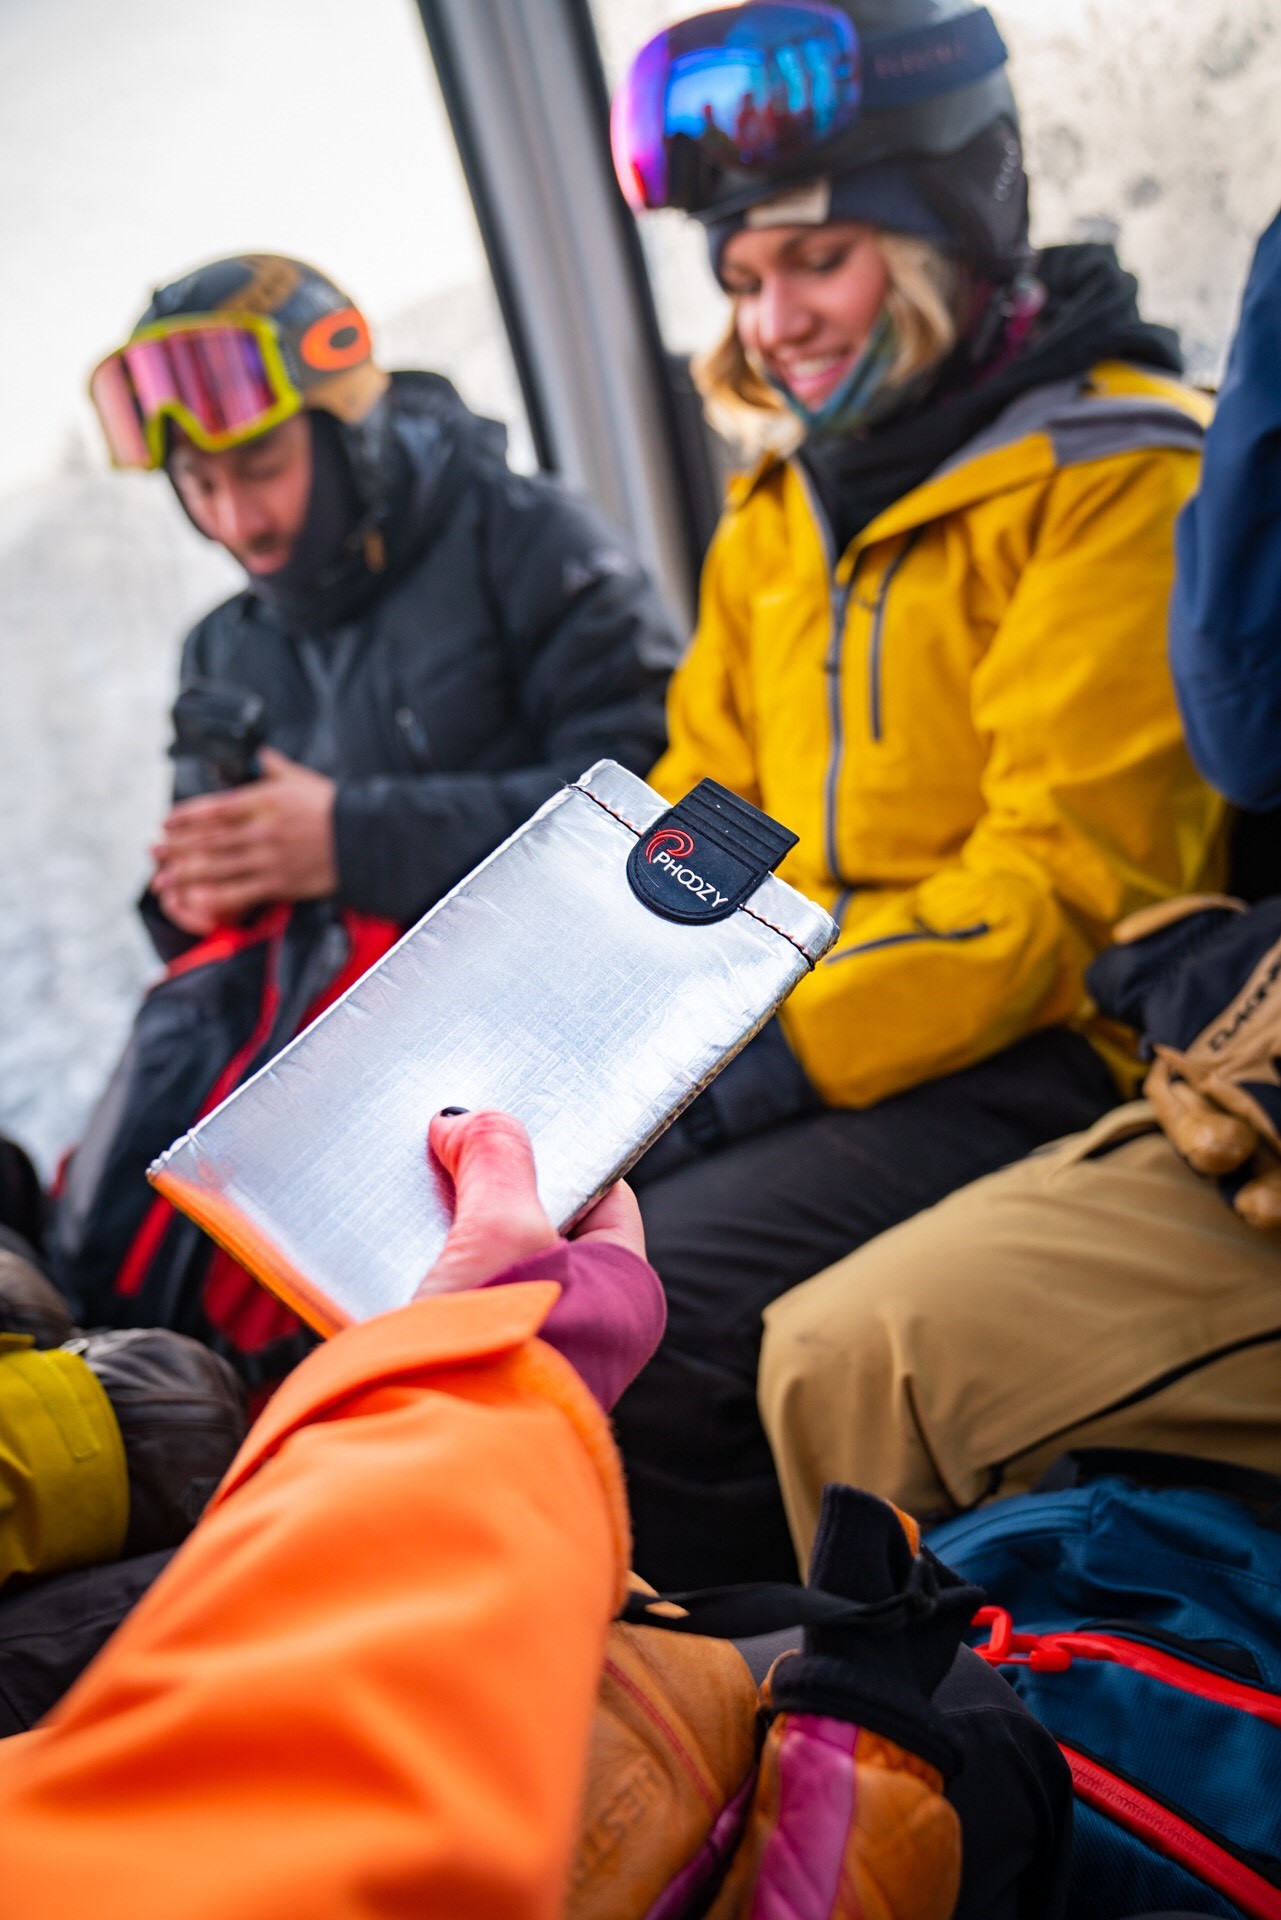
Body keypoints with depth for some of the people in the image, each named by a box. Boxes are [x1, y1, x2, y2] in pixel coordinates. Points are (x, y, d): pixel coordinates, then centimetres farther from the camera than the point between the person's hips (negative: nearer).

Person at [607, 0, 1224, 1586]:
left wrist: (772, 1063, -21)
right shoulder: (778, 514, 17)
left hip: (1039, 1057, -7)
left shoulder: (1116, 473, -6)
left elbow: (1069, 874, -15)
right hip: (793, 1057, 7)